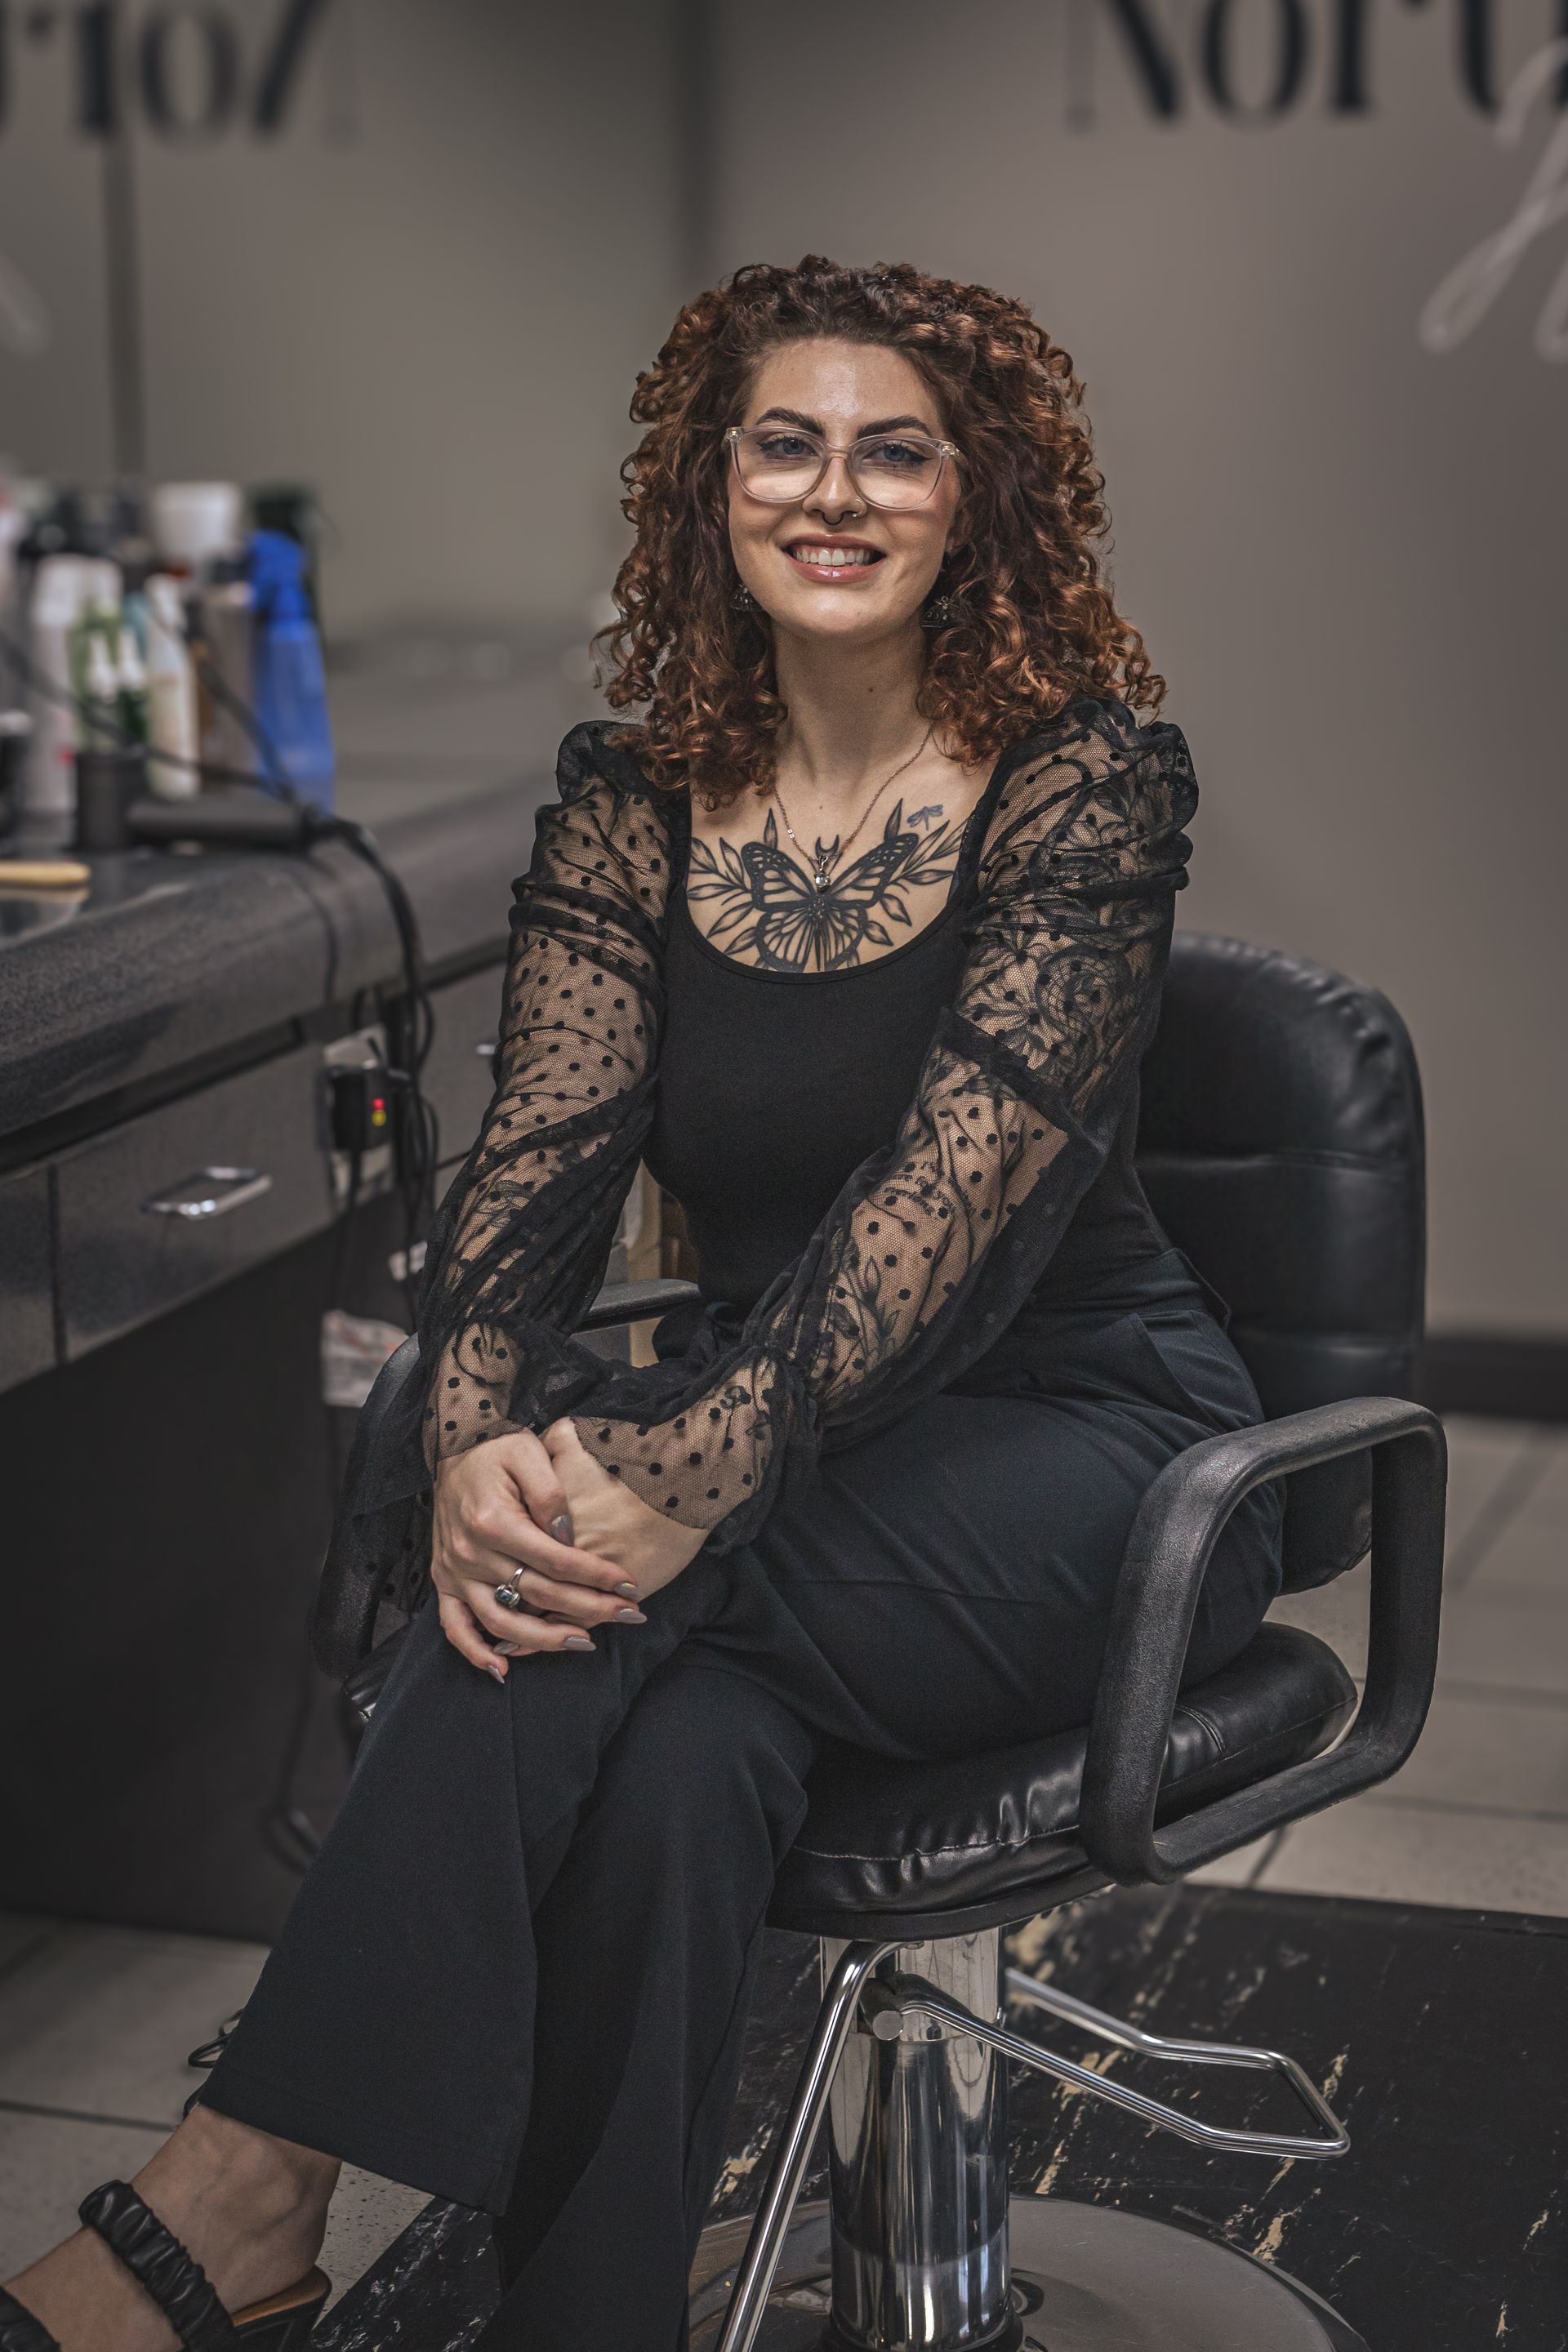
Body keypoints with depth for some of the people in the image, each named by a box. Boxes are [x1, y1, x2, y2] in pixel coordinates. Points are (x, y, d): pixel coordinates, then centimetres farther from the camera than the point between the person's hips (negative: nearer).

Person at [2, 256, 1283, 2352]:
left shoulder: (1086, 773, -11)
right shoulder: (635, 800, 3)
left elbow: (952, 1179, -24)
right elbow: (539, 1155, -7)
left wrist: (692, 1474, -38)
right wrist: (475, 1434, -29)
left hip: (1077, 1441, -4)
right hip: (777, 1430, 4)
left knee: (610, 1583, -33)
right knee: (683, 1749, -34)